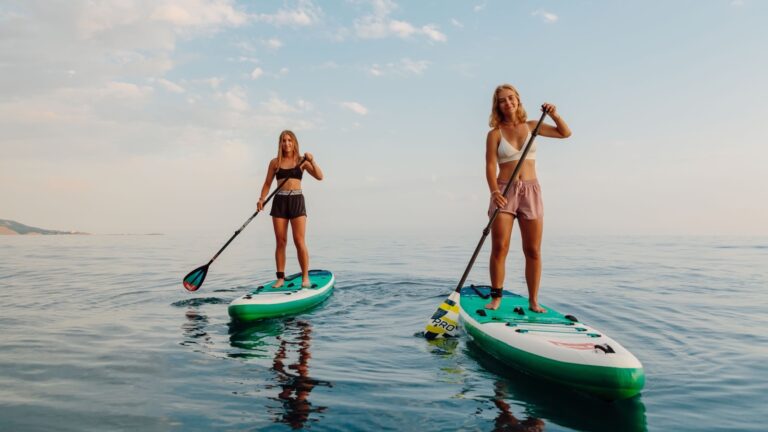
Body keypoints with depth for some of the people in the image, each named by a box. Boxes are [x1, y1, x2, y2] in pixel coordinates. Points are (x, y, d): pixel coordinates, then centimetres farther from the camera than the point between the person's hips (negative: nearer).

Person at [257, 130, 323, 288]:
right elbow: (267, 183, 10)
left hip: (297, 201, -2)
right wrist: (262, 199, -6)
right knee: (280, 241, 2)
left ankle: (305, 277, 0)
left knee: (299, 241, -7)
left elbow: (319, 177, -4)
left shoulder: (302, 161, 5)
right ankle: (280, 278, 8)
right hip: (279, 201, 2)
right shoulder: (275, 162, 8)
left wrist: (312, 161, -17)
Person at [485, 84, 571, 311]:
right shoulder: (495, 134, 2)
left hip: (531, 191, 2)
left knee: (533, 251, 1)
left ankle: (533, 301, 9)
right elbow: (490, 166, -7)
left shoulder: (531, 126, 11)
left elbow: (565, 133, 18)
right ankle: (496, 297, 2)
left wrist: (554, 115, 0)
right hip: (504, 192, -2)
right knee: (499, 248, -8)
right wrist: (494, 192, -23)